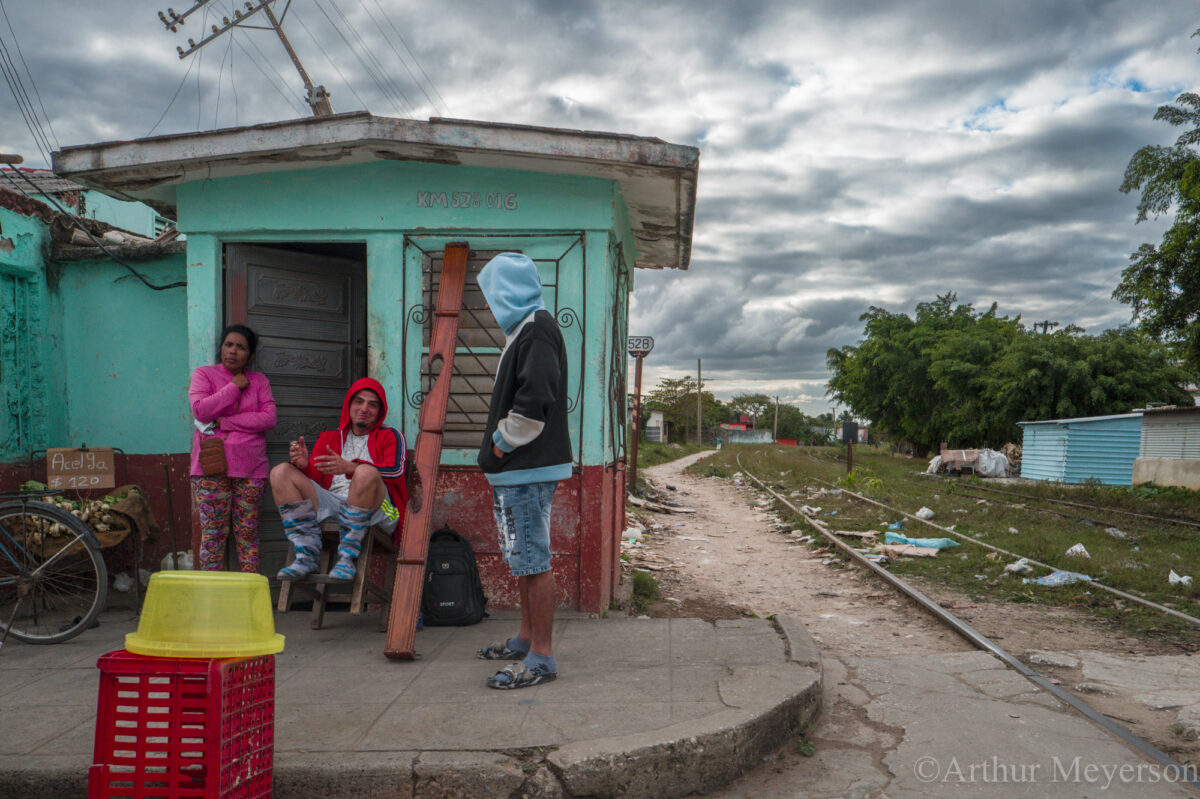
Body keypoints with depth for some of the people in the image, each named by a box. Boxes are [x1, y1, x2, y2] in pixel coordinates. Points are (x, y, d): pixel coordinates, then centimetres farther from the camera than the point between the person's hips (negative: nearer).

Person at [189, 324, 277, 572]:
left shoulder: (259, 381, 13)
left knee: (248, 533, 3)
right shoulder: (204, 374, 9)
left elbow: (269, 418, -2)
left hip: (250, 467, 2)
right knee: (213, 533, -3)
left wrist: (224, 423, -9)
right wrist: (235, 387, -6)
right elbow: (200, 410, -9)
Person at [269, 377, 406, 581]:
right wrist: (304, 465, -11)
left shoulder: (389, 436, 16)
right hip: (330, 506, 4)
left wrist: (350, 467, -21)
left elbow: (396, 471, -6)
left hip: (376, 511, -4)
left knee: (366, 472, -35)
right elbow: (314, 476, 15)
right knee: (280, 472, -11)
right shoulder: (329, 438, 28)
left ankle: (347, 556, -29)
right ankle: (307, 555, -23)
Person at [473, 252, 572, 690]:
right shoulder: (523, 329, 18)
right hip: (515, 468, 11)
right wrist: (500, 446, 13)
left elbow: (534, 399, -26)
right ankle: (526, 639, 30)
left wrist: (504, 442, -14)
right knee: (522, 558, 18)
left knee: (533, 560, -6)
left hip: (528, 470, -11)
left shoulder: (537, 329, -14)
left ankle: (542, 655, 1)